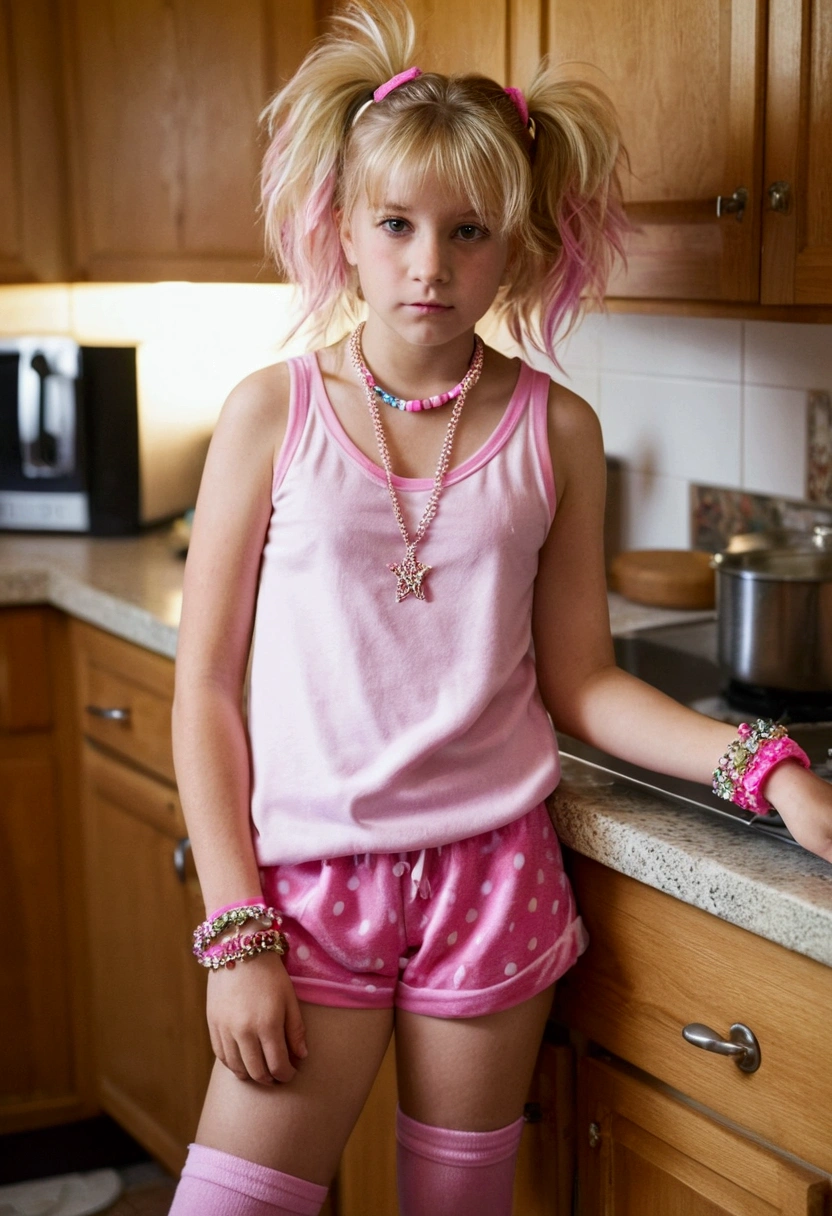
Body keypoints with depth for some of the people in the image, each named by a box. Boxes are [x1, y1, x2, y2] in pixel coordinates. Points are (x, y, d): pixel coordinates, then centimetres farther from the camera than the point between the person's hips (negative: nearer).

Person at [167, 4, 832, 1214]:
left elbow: (579, 680, 6)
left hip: (492, 876, 2)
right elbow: (207, 692, -3)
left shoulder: (553, 430, 0)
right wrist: (236, 933, -7)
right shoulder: (273, 412, -4)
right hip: (311, 876, -1)